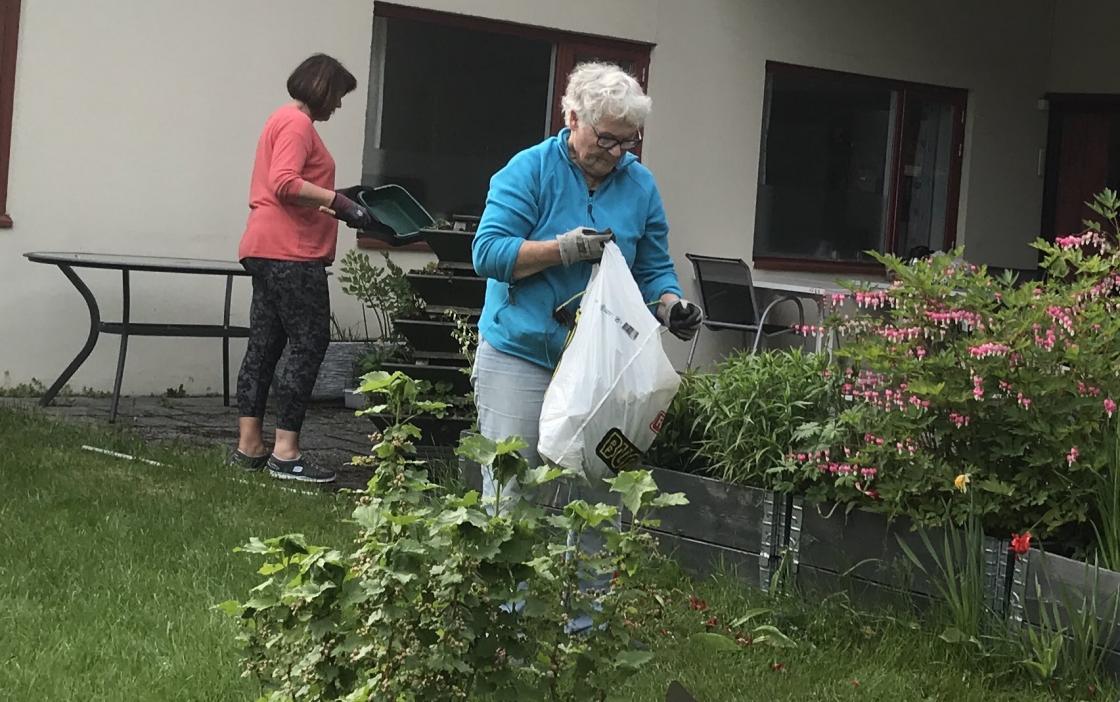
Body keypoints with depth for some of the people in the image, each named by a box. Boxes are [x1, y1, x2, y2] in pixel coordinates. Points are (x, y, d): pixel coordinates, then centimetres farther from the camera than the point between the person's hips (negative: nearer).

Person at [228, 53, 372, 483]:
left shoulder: (283, 120, 22)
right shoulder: (298, 123, -9)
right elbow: (285, 183, -21)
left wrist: (330, 206, 16)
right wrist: (337, 201, -21)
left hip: (267, 252, 11)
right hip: (290, 253, -11)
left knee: (264, 345, 10)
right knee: (310, 344, -9)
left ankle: (249, 446, 12)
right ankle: (286, 453, -10)